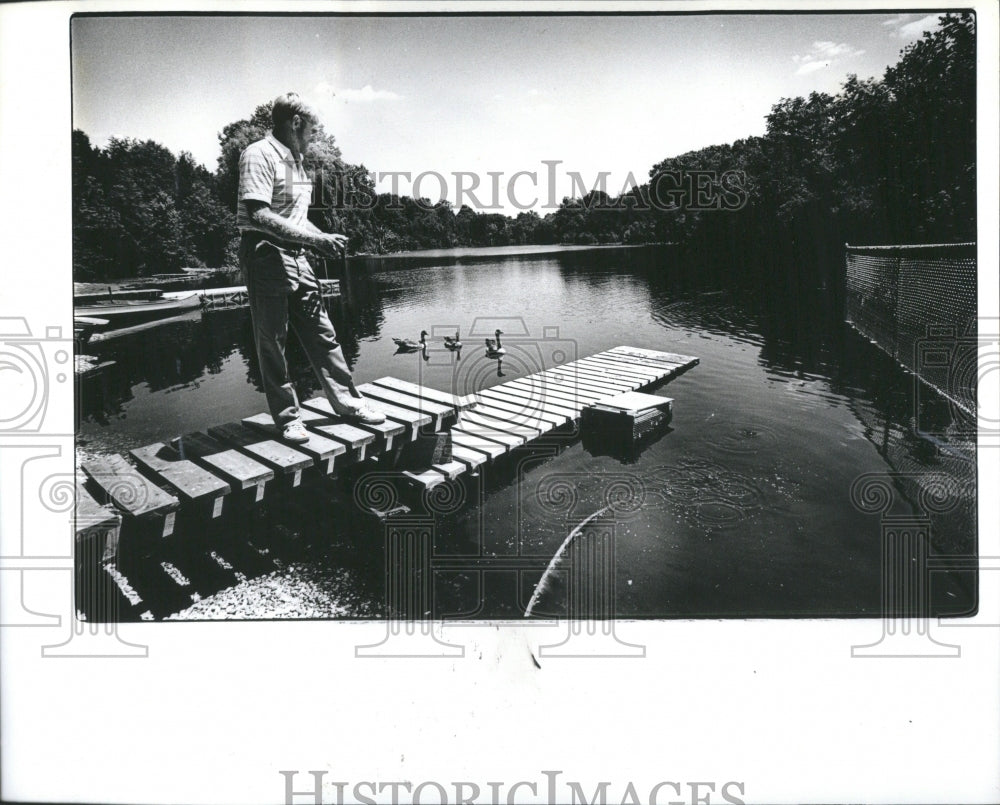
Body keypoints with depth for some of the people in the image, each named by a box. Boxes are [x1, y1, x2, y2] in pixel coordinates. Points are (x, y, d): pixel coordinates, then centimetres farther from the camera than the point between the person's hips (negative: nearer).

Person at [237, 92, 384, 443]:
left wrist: (322, 238, 6)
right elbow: (260, 216, -22)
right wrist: (314, 238, -23)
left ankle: (348, 401, 21)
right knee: (272, 341, 1)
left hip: (296, 256, 8)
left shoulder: (295, 160, 16)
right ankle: (287, 417, 10)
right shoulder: (259, 154, -11)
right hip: (266, 254, -8)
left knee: (321, 332, 11)